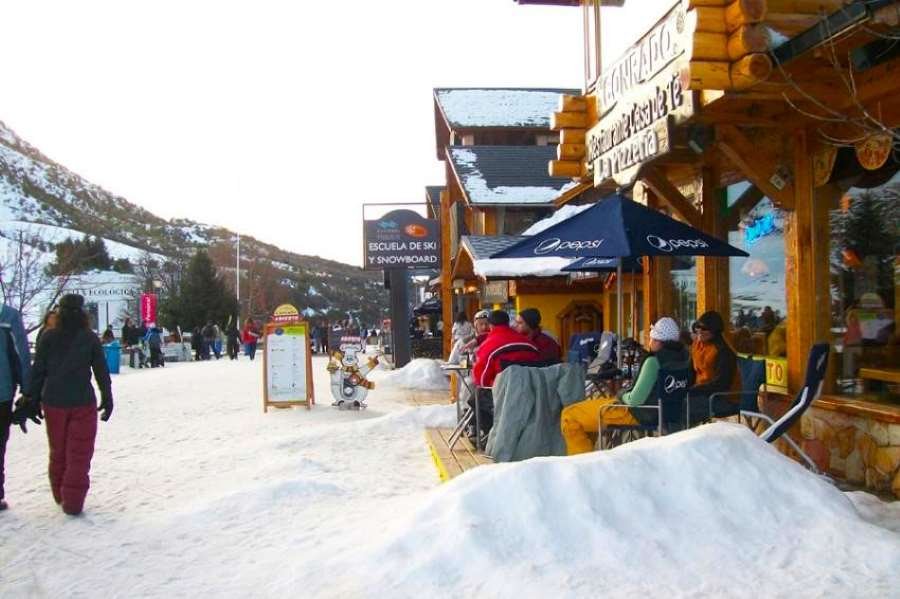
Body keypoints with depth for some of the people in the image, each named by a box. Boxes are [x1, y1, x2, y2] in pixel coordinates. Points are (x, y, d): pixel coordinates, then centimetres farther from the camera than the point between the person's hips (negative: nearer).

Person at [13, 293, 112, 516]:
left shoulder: (49, 337, -1)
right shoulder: (90, 338, -5)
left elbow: (37, 370, 1)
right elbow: (101, 372, -1)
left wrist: (33, 400, 9)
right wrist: (107, 399, 9)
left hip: (53, 402, 3)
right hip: (82, 402, -2)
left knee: (58, 451, 18)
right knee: (79, 454, 4)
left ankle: (60, 495, 29)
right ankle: (72, 501, 2)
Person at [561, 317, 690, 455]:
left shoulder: (654, 361, -26)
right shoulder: (684, 356, 0)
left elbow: (636, 400, -26)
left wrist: (622, 396, -5)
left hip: (637, 414, -10)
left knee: (569, 415, -5)